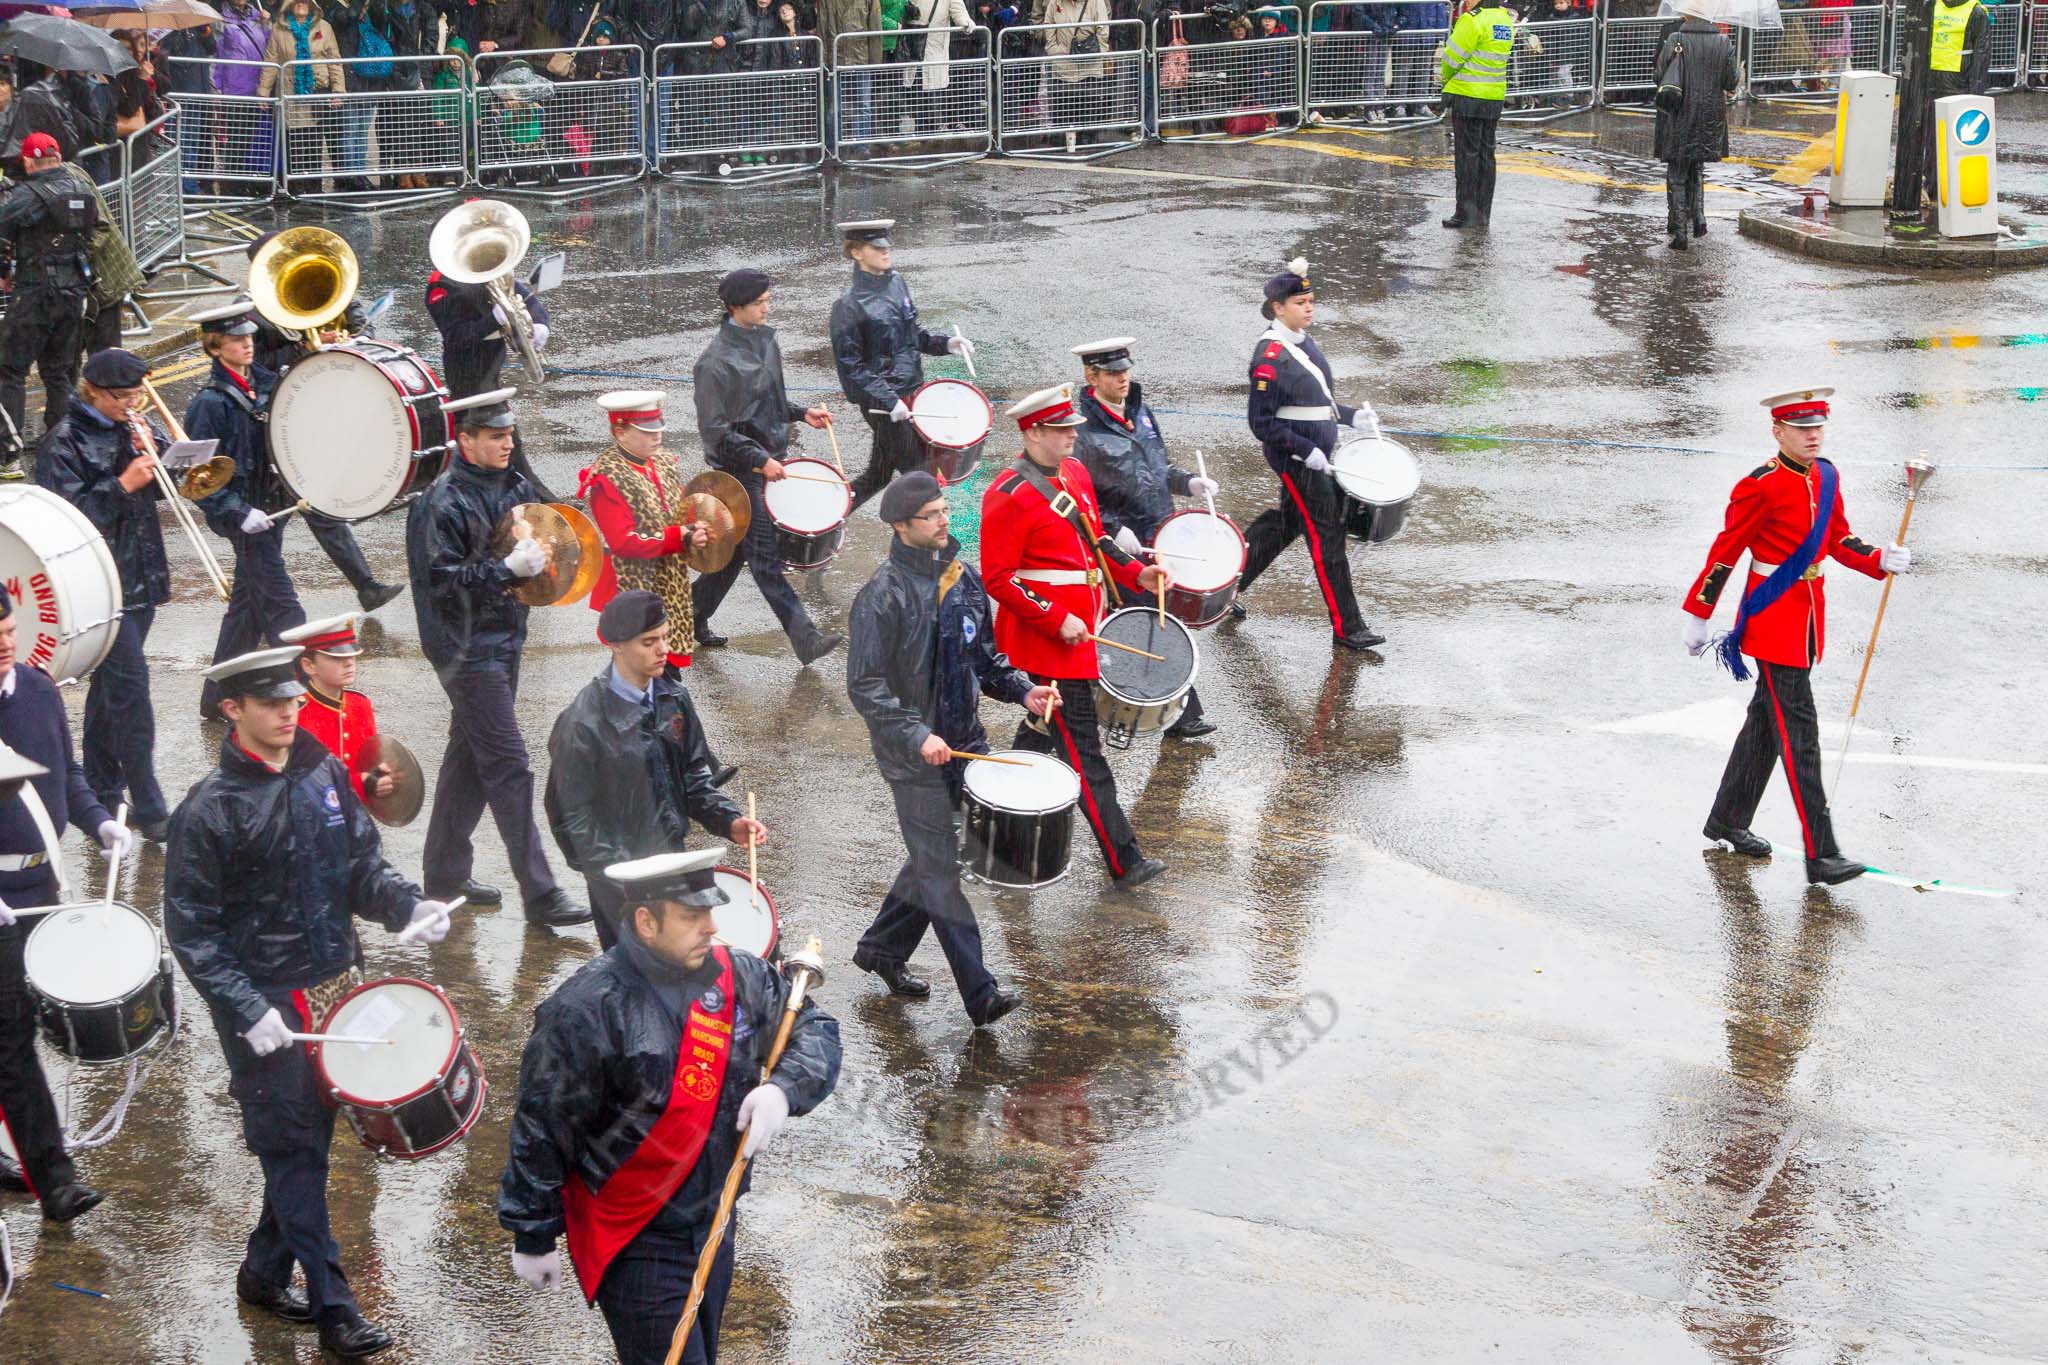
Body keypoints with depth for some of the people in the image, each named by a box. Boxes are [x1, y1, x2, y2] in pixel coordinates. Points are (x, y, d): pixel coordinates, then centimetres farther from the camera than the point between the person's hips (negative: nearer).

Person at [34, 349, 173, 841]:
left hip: (141, 576, 7)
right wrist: (123, 485, -25)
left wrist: (153, 450, -9)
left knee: (111, 682, 16)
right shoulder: (64, 441, -10)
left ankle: (101, 790, 26)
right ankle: (148, 809, -9)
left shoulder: (138, 426, 10)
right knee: (130, 684, -11)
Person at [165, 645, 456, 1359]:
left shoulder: (325, 773, 3)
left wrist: (408, 905, -10)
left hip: (334, 987, 6)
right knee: (292, 1148, -1)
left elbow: (361, 866, 10)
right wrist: (247, 1010, -20)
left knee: (311, 1134, 14)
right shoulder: (208, 810, -14)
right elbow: (191, 929, -12)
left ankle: (265, 1272, 31)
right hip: (266, 1006, -6)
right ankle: (332, 1304, 3)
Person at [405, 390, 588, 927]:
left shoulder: (515, 486, 7)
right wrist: (507, 569, -26)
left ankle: (446, 875, 28)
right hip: (468, 651, -8)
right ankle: (540, 895, -7)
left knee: (469, 757, 17)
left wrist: (543, 556, 1)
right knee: (508, 768, -8)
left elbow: (540, 532, 24)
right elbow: (440, 578, -20)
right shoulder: (443, 502, -16)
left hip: (505, 640, 8)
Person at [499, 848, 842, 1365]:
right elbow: (540, 1130, -14)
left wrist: (783, 1088, -16)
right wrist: (533, 1239, -9)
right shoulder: (586, 1010, -20)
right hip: (634, 1247, -7)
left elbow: (816, 1031, 6)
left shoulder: (739, 977, -3)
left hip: (713, 1225, 7)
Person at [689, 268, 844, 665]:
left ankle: (694, 618, 32)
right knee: (765, 557, -5)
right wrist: (760, 461, -21)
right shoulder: (717, 362, -19)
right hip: (741, 470, -9)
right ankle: (806, 640, -7)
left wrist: (801, 414, 7)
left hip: (767, 460, 9)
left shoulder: (764, 341, 7)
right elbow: (714, 430, -18)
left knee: (735, 548, 17)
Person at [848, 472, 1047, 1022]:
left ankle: (881, 948, 37)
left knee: (933, 857, 17)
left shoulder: (964, 578, 6)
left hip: (965, 744, 7)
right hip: (914, 758, -7)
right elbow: (864, 686, -16)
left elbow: (984, 655, 19)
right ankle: (980, 994, -3)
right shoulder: (884, 595, -16)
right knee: (942, 869, -3)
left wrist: (1021, 690, 1)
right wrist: (917, 736, -26)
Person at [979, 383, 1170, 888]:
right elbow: (998, 579, -18)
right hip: (1046, 639, -9)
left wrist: (1137, 574, 2)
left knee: (1042, 729, 22)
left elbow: (1093, 540, 19)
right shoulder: (1009, 496, -18)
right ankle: (1124, 862, -3)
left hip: (1077, 629, 9)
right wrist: (1058, 621, -22)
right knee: (1083, 750, -5)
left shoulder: (1074, 473, 8)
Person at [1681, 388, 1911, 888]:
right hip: (1772, 617, -8)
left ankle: (1727, 821, 33)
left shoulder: (1825, 476, 7)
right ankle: (1820, 856, -11)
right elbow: (1725, 553, -12)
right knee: (1798, 732, -10)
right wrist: (1697, 616, -8)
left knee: (1767, 719, 18)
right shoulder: (1760, 487, -17)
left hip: (1808, 613, 8)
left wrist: (1879, 560, -5)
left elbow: (1839, 540, 14)